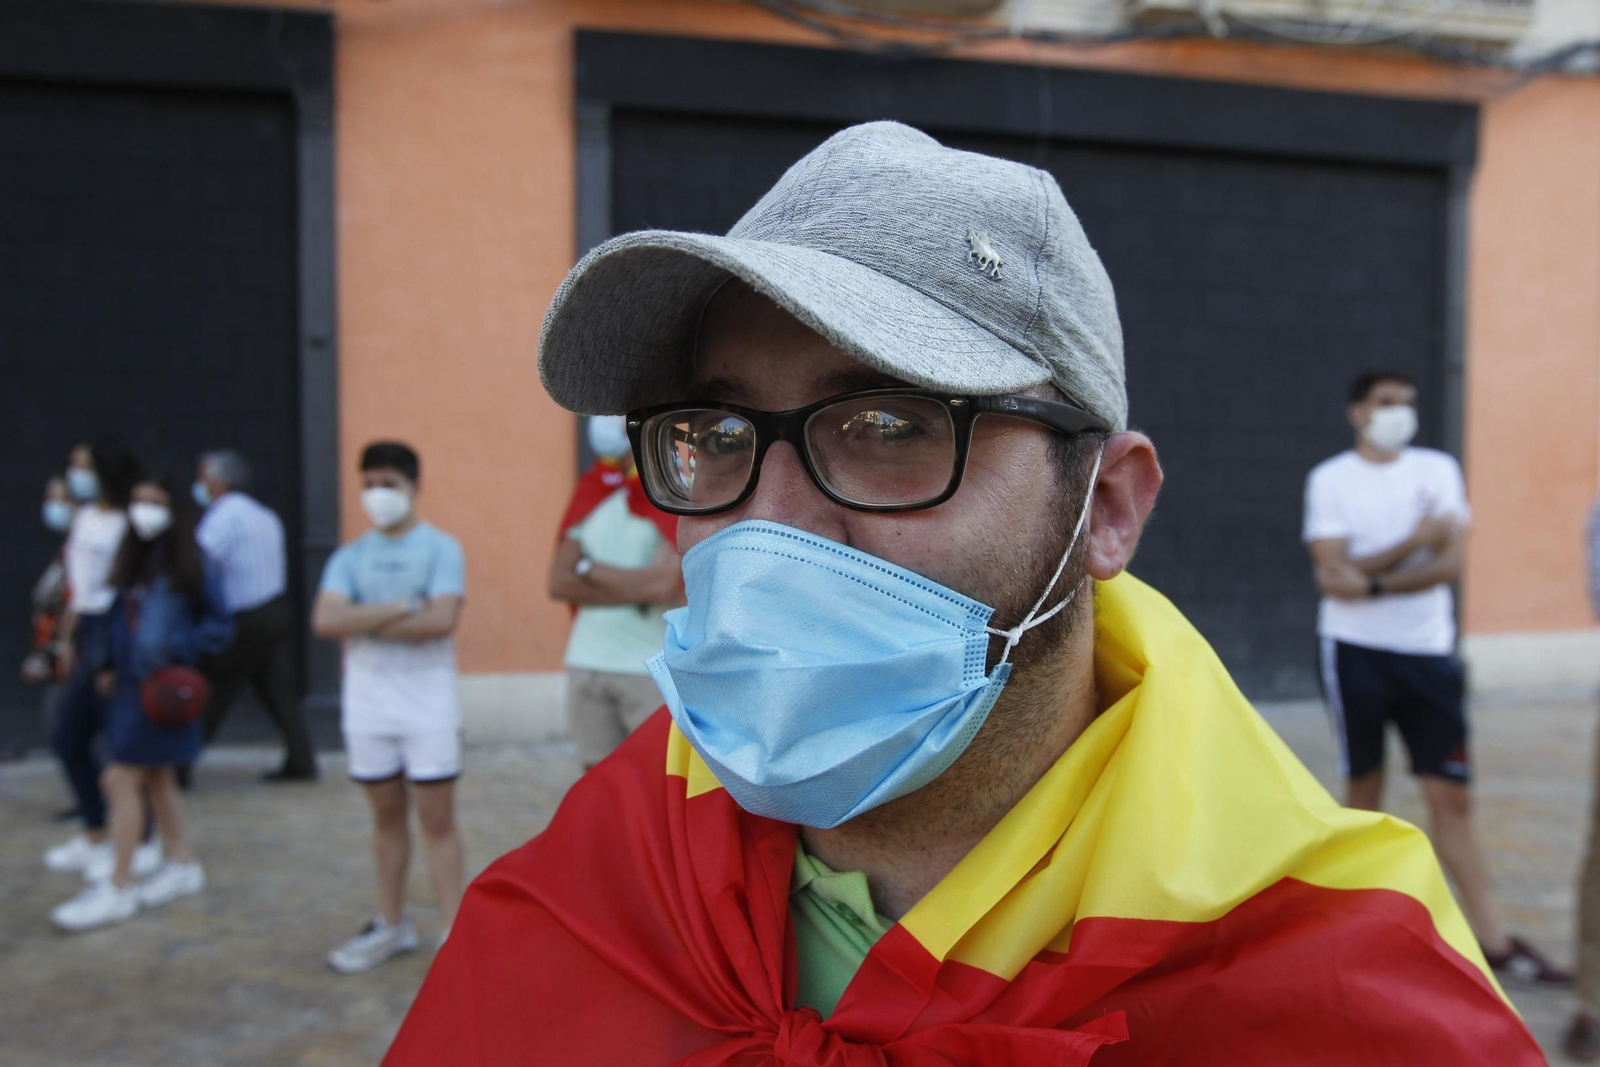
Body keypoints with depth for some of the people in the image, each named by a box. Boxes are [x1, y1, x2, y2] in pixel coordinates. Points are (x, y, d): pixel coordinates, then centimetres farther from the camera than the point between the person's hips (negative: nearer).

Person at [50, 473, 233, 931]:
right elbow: (120, 621, 16)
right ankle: (182, 864, 28)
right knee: (156, 778, 14)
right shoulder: (133, 564, 12)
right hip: (128, 685, 7)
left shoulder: (194, 569, -8)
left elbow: (220, 628, -7)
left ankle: (117, 888, 4)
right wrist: (102, 660, 2)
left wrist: (176, 647, -21)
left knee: (122, 779, -6)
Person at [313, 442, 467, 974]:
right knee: (386, 814, 15)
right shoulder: (351, 557, 7)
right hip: (368, 705, 4)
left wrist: (367, 623, -9)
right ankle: (391, 926, 29)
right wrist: (402, 608, -15)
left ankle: (454, 934, 8)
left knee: (437, 818, 0)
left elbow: (441, 621, -19)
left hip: (428, 705, -4)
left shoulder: (440, 548, -4)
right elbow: (325, 621, -9)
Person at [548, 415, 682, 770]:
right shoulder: (590, 492, 11)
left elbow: (666, 584, -18)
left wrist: (587, 568, -4)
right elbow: (558, 583, 3)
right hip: (587, 663, 5)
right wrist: (635, 589, -9)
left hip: (651, 670, -5)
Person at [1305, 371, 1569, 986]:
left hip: (1428, 650, 2)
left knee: (1452, 796, 3)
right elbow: (1331, 574, -9)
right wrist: (1414, 542, -15)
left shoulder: (1439, 469, 7)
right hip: (1357, 650, -2)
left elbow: (1449, 564, -5)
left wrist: (1371, 584, -16)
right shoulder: (1330, 479, 0)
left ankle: (1492, 939, 10)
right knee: (1364, 788, 8)